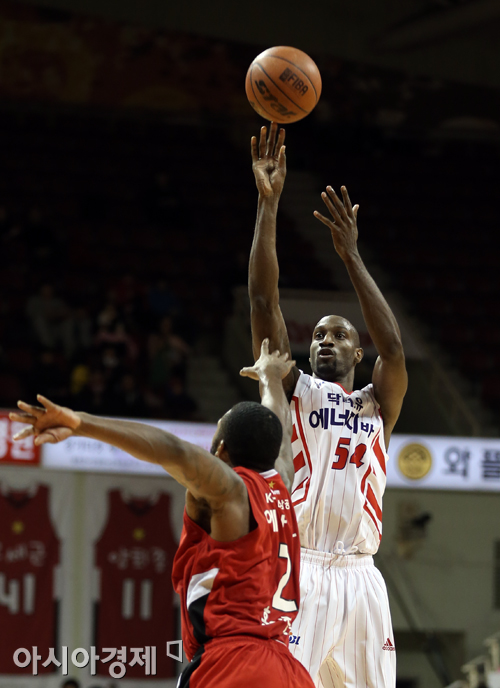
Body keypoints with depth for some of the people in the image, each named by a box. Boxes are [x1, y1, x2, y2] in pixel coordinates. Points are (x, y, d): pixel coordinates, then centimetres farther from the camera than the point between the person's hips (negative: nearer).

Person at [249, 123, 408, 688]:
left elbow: (394, 348, -1)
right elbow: (264, 302, 4)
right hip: (299, 569, -3)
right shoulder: (292, 391, 14)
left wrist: (351, 256, -2)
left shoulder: (377, 405, 20)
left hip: (359, 575, 4)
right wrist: (268, 203, -3)